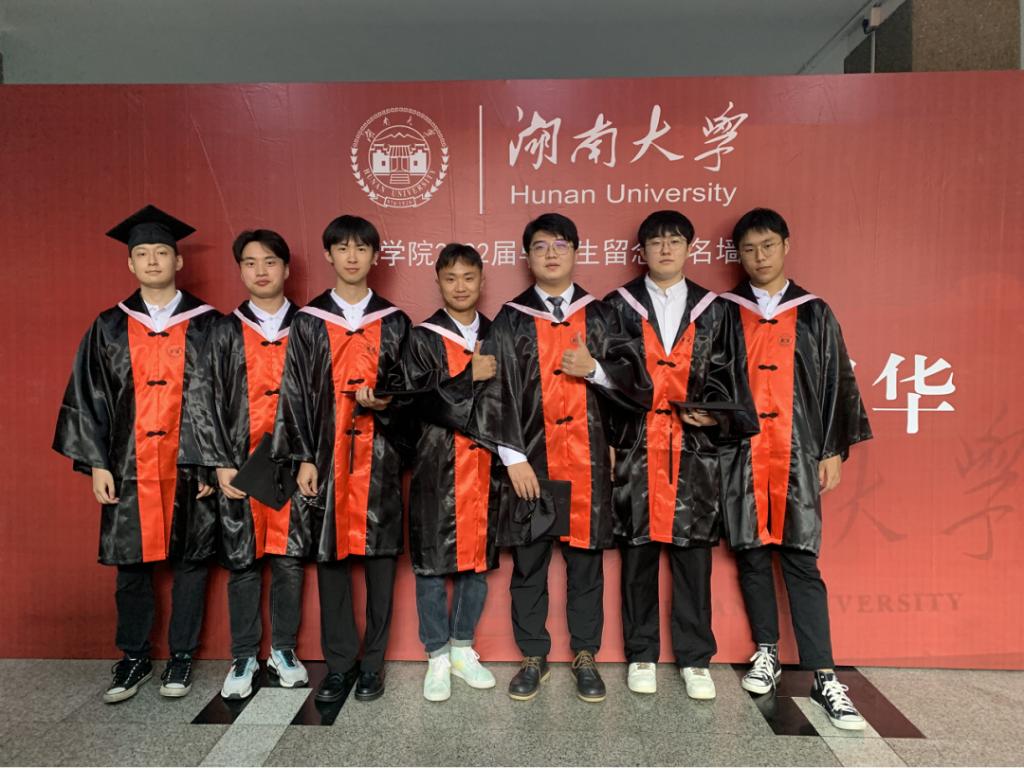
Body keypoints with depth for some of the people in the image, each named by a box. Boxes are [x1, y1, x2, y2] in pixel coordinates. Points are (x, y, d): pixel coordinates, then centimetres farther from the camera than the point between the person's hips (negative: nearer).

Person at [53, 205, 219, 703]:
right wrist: (97, 463, 1)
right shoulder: (110, 327, 7)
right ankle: (134, 658, 26)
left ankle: (181, 656, 23)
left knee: (189, 561, 6)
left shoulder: (207, 325, 1)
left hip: (190, 466, -2)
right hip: (129, 469, 2)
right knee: (133, 564, 9)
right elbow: (89, 398, 8)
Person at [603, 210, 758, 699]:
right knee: (638, 553, 6)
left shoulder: (712, 309, 11)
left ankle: (695, 659, 20)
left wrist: (714, 415, -9)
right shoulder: (619, 307, 6)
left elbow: (725, 376, 11)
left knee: (693, 555, 5)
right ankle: (642, 656, 21)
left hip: (694, 450, 1)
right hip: (635, 449, -1)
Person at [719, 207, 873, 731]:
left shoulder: (814, 314, 9)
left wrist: (833, 450, 4)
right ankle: (766, 653, 22)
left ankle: (823, 676, 4)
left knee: (800, 558, -3)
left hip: (796, 452, 0)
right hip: (739, 453, 1)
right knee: (751, 553, 6)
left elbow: (836, 383, 9)